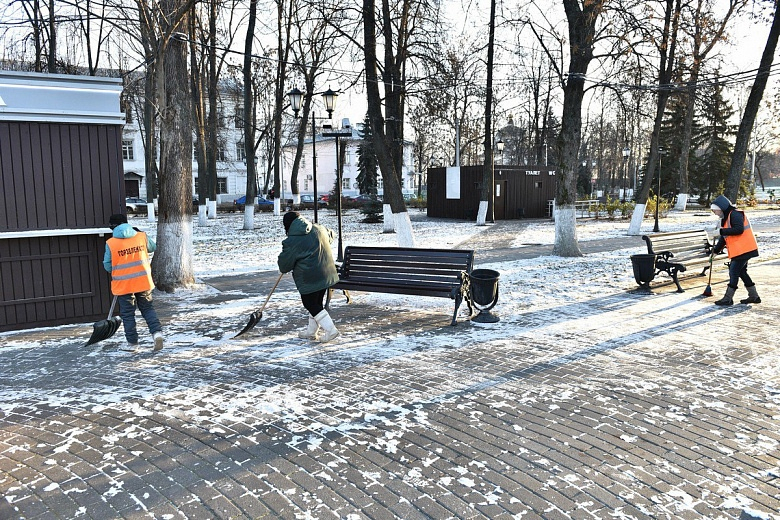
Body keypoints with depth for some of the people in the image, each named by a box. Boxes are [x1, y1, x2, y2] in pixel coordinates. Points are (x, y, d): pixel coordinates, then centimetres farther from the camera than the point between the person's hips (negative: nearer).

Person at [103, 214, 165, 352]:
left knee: (127, 314, 10)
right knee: (148, 308, 17)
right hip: (143, 282, 2)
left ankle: (132, 343, 17)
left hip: (123, 284, -2)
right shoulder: (142, 236, -2)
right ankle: (157, 332, -2)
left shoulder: (110, 243, -9)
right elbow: (153, 247, 18)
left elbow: (107, 265, -2)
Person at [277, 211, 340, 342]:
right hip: (326, 275, 7)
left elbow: (284, 264, -1)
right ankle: (311, 331, 30)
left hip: (309, 279, -7)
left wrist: (284, 269, 22)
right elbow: (330, 235, 29)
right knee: (316, 302, 17)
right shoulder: (319, 229, 5)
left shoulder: (291, 242, -12)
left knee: (311, 304, 5)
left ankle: (330, 330, -3)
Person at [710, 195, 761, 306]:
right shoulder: (726, 218, 17)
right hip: (738, 250, 10)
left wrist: (722, 231, -26)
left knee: (734, 272, -8)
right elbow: (723, 238, 20)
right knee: (741, 271, 16)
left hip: (743, 249, -10)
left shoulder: (735, 214, -13)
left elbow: (739, 229, -27)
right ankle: (754, 296, 24)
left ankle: (728, 298, -4)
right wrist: (715, 251, 15)